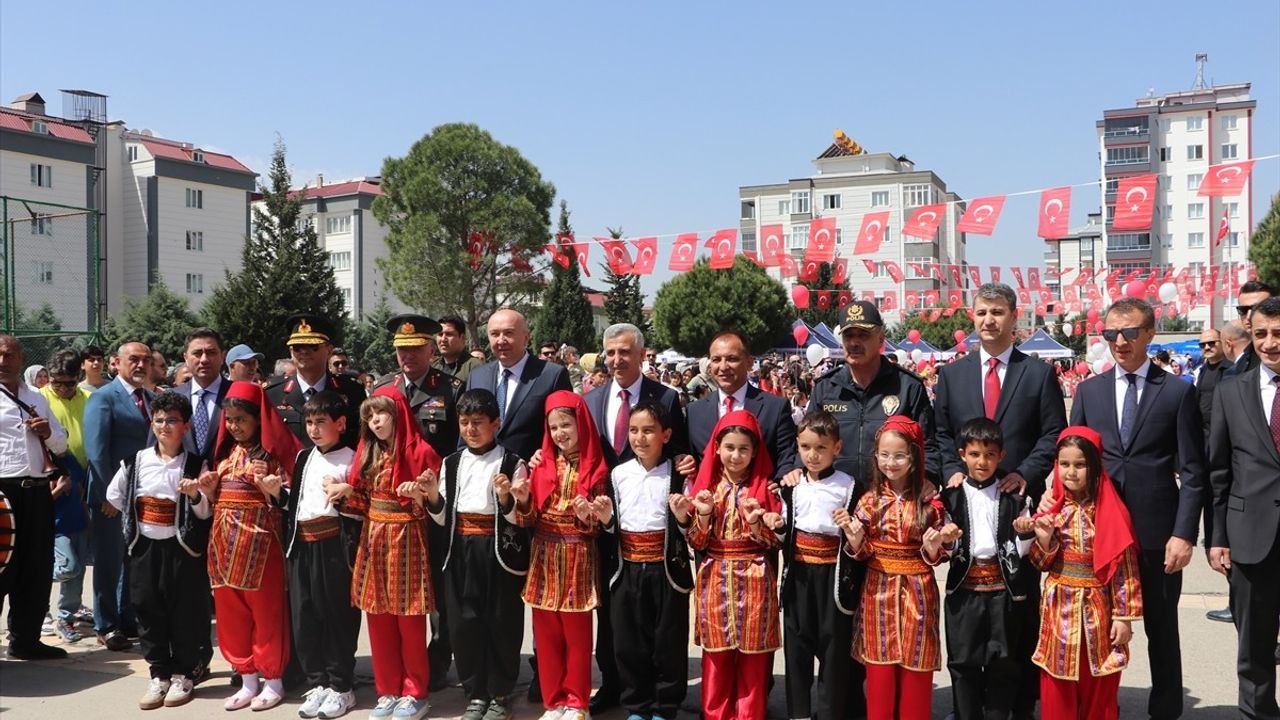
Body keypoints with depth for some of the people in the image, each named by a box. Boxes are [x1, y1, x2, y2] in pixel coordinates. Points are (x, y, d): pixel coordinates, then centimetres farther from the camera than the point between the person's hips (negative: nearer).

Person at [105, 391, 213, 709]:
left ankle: (183, 674, 18)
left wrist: (195, 495, -23)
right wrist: (139, 517, 9)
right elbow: (114, 496, 15)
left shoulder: (196, 464, -5)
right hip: (145, 547, 3)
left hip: (182, 547, -3)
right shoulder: (136, 461, 2)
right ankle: (159, 675, 20)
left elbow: (205, 513, -4)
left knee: (184, 612, 4)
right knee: (148, 610, 8)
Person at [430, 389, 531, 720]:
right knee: (464, 624, 7)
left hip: (500, 551, -3)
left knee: (501, 624, 3)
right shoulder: (451, 462, 8)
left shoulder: (512, 463, -4)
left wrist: (505, 498, -23)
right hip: (460, 552, 4)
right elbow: (443, 517, 9)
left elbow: (520, 518, -5)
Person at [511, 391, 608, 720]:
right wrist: (523, 500, -16)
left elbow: (600, 524, -3)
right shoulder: (542, 464, 6)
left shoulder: (595, 467, -4)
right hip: (545, 557, 3)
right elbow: (530, 519, 3)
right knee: (546, 634, 8)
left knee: (577, 634, 6)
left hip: (579, 559, -3)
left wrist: (588, 517, -23)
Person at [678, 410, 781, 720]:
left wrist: (755, 523, -22)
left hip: (754, 580, -1)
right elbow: (697, 543, -1)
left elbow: (774, 542, -4)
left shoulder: (766, 488, -1)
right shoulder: (705, 485, 2)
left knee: (753, 656, 4)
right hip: (715, 580, 1)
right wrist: (703, 514, -17)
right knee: (716, 655, 8)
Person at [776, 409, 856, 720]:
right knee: (797, 640, 8)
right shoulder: (792, 485, 6)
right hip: (798, 571, 3)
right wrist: (778, 526, -7)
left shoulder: (847, 485, -4)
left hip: (833, 572, -3)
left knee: (833, 641, 3)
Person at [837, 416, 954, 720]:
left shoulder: (930, 501, -4)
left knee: (915, 667, 7)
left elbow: (932, 557, -1)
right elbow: (860, 552, -1)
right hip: (879, 590, 1)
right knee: (879, 668, 7)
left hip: (917, 591, -1)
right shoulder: (870, 499, -2)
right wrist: (853, 535, -20)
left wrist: (934, 544, -21)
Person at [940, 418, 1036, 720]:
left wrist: (1026, 534, -18)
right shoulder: (952, 497, 2)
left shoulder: (1014, 497, 2)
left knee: (1003, 661, 6)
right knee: (963, 661, 6)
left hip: (1004, 587, 0)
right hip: (964, 587, 0)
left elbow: (1021, 549, 2)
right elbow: (945, 548, 3)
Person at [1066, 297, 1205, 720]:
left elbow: (1192, 472, -2)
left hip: (1157, 530, -2)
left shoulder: (1178, 392, 0)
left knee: (1162, 629, 11)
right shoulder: (1089, 390, 7)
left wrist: (1184, 532, -9)